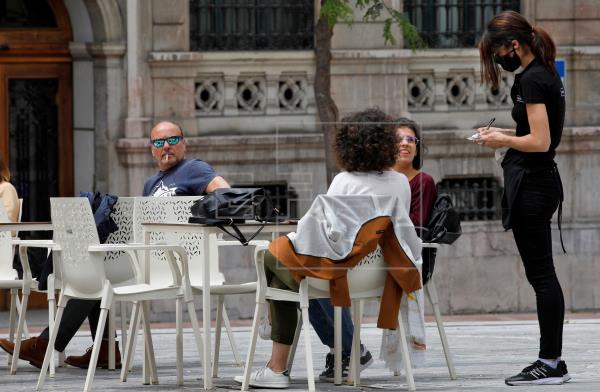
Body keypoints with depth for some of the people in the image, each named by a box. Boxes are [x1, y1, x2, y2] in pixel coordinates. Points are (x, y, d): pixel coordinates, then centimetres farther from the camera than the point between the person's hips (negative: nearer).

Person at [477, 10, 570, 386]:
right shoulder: (549, 75, 13)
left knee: (540, 275, -6)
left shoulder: (531, 81, -17)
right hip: (544, 181, 10)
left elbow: (540, 142, -21)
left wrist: (502, 140, -8)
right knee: (544, 275, 11)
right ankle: (553, 361, 14)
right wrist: (508, 134, 14)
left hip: (530, 185, -10)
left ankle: (550, 363, -3)